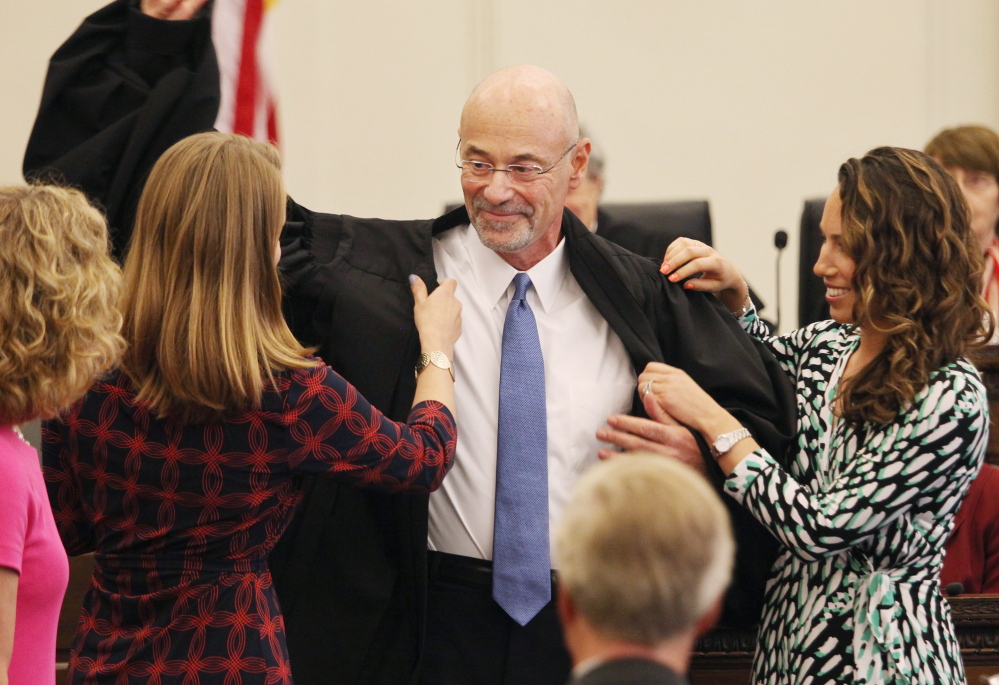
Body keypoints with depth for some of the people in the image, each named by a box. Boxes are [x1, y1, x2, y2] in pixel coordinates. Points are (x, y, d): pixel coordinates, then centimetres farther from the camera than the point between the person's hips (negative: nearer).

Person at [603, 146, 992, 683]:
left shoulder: (949, 401, -20)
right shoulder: (826, 344, 3)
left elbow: (820, 527, -24)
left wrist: (710, 418, -20)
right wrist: (732, 293, 7)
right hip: (789, 639, 7)